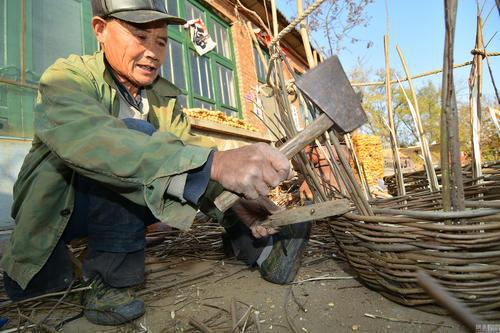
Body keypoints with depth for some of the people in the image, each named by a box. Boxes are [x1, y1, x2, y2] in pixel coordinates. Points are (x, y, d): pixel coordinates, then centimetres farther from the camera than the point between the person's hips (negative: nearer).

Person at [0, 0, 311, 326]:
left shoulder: (164, 97, -3)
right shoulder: (68, 76, -19)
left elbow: (190, 149, -17)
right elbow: (87, 139, -41)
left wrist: (233, 200, -36)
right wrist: (213, 163, -54)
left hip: (114, 210, 4)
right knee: (134, 135, -31)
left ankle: (260, 248, -5)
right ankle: (109, 275, -22)